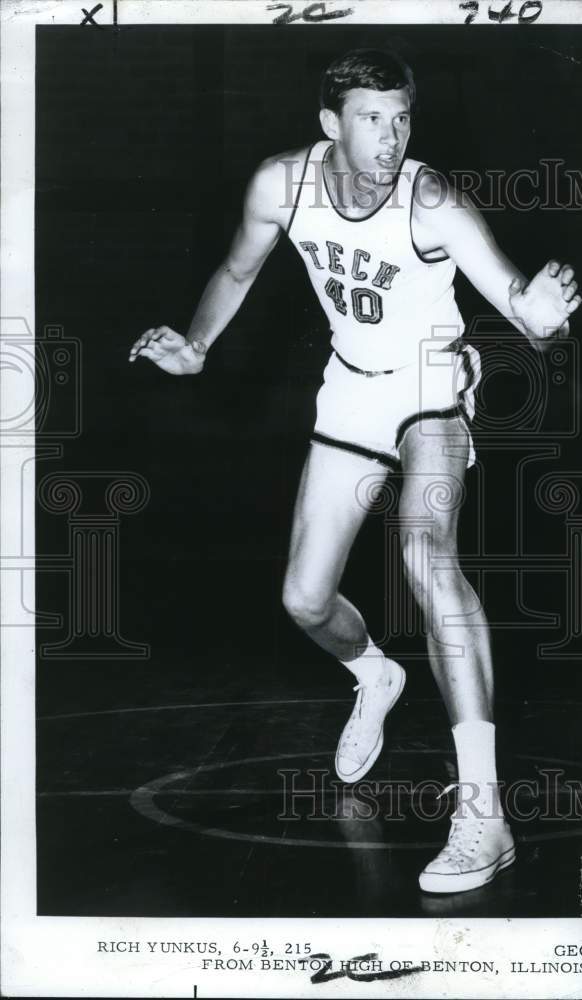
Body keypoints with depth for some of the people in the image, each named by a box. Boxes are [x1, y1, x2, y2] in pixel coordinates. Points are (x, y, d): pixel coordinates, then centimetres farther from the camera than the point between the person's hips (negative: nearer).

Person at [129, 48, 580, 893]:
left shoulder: (434, 207, -27)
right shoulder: (282, 183, -15)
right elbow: (238, 272, 5)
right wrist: (194, 347, -9)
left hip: (429, 381, -5)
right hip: (352, 386, 5)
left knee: (426, 551, -32)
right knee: (305, 600, 8)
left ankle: (483, 812, -33)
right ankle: (375, 679, 48)